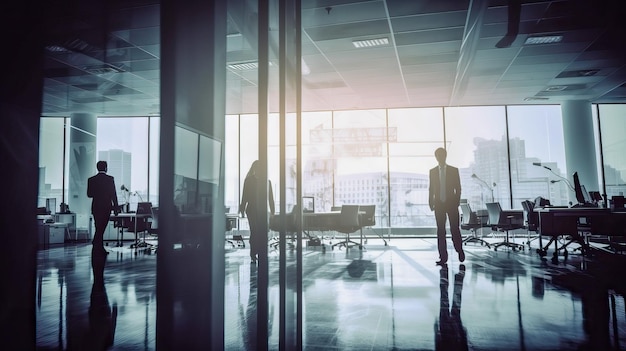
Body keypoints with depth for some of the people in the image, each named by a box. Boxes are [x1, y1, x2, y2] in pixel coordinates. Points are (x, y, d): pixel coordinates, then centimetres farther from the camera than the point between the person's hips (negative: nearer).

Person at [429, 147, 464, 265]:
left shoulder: (454, 170, 4)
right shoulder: (433, 171, 9)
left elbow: (458, 188, 4)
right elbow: (431, 188, 10)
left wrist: (457, 201, -6)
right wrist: (431, 202, 2)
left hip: (451, 203, -2)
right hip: (439, 204, 2)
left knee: (455, 228, -3)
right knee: (440, 231, 2)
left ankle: (460, 251, 20)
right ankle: (443, 257, 6)